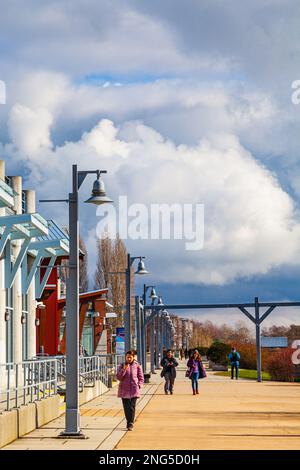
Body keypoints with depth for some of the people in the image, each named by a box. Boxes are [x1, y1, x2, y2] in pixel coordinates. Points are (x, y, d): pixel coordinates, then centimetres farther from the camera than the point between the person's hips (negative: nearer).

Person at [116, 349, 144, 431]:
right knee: (126, 407, 5)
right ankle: (129, 422, 19)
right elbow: (118, 377, -2)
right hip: (124, 390, 2)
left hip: (134, 390, -2)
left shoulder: (137, 366, 4)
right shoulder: (122, 366, 6)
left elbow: (141, 378, 8)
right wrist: (124, 369, -13)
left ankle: (130, 424, -9)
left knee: (132, 407, -10)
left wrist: (139, 386, -5)